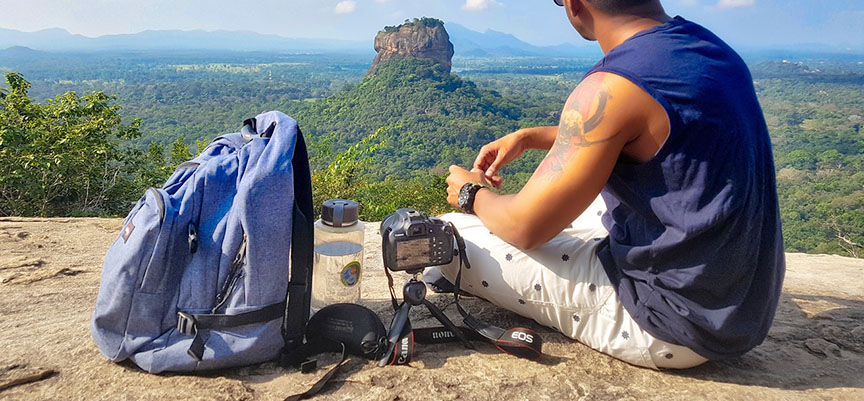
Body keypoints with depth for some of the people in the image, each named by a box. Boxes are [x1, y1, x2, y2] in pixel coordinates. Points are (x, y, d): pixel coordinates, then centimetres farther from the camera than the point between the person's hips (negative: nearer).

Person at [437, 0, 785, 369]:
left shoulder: (612, 87, -24)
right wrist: (529, 137, 19)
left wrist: (473, 194, 5)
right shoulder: (708, 44, 3)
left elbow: (525, 228, -17)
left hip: (674, 326, -9)